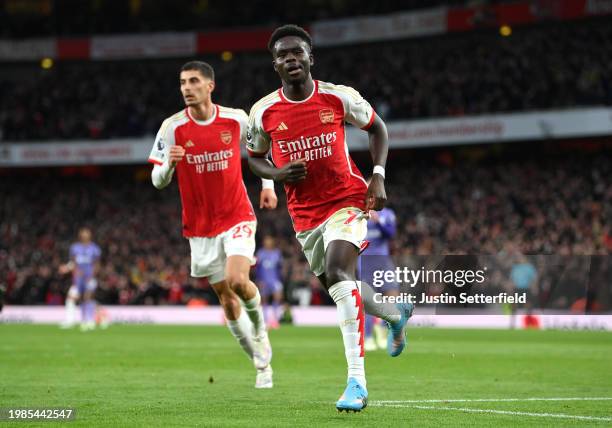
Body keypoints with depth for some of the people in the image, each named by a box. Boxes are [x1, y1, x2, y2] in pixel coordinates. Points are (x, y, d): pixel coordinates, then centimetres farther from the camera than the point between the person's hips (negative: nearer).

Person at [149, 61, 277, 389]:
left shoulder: (236, 119, -6)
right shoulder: (172, 127, -9)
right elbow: (158, 181, -6)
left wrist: (268, 184, 9)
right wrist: (169, 163, -28)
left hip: (238, 217, -1)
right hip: (200, 227, 1)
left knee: (237, 280, -23)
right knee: (226, 299, 5)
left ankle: (259, 325, 10)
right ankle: (262, 363, 21)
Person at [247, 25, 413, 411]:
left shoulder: (339, 97, -8)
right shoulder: (263, 112, -4)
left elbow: (376, 127, 9)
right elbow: (254, 157, 13)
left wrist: (378, 176, -4)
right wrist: (278, 173, -10)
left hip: (346, 201, -4)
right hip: (305, 215, 4)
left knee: (338, 271, -28)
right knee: (340, 289, 14)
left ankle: (357, 383, -31)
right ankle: (396, 314, 51)